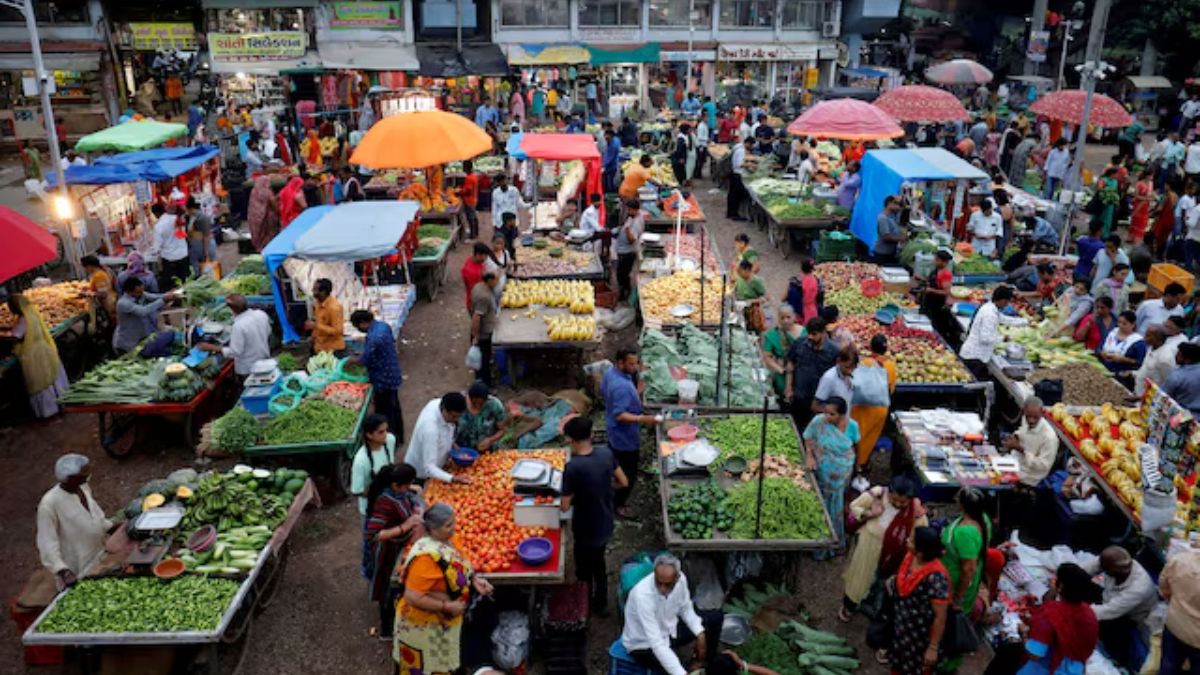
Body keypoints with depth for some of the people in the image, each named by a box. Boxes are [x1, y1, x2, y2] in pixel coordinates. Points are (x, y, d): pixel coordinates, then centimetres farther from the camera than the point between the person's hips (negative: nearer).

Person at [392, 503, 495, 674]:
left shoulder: (444, 541, -6)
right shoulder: (427, 557, -34)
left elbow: (454, 569, 11)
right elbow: (412, 597, -33)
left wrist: (474, 580, -6)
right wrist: (447, 606, -26)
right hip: (425, 625, -8)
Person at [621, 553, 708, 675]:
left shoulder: (680, 579, -19)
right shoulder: (642, 595, -37)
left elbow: (686, 609, 3)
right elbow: (656, 643, -39)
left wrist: (700, 633, -11)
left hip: (669, 629, 7)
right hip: (644, 644, -6)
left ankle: (700, 662, 21)